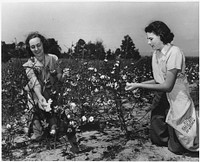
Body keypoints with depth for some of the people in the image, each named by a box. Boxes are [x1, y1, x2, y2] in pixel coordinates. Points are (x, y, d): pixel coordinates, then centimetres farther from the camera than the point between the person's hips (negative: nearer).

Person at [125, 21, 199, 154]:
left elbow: (167, 86, -25)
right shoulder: (156, 53, 2)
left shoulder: (174, 52, -23)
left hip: (177, 100, -7)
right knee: (156, 139, 13)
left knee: (176, 148, 6)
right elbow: (159, 81, 8)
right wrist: (138, 84, -6)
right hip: (161, 98, 7)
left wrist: (139, 86, -24)